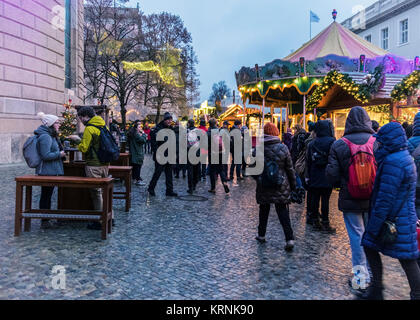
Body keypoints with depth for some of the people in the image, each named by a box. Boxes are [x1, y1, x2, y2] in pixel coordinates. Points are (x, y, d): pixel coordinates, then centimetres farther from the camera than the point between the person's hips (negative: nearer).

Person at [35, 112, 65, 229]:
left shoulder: (50, 136, 16)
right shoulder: (45, 136, -17)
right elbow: (46, 155, -24)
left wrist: (61, 152, 13)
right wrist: (59, 154, -14)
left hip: (50, 171, 10)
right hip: (47, 171, -10)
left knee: (47, 194, 16)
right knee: (46, 195, -3)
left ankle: (47, 219, 26)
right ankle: (44, 221, 5)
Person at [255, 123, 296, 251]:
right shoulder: (283, 148, -7)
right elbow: (290, 168, -1)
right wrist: (293, 183, 10)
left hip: (263, 187, 1)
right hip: (281, 187, -1)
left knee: (264, 211, 17)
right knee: (283, 213, 4)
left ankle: (261, 235, 27)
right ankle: (290, 239, -3)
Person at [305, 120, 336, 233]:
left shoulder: (312, 143, 4)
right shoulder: (331, 141, -8)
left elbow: (308, 161, 7)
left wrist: (307, 176, 12)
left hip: (314, 177, 4)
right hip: (327, 176, -4)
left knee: (314, 198, 10)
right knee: (325, 199, 0)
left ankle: (315, 220, 18)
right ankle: (325, 223, 5)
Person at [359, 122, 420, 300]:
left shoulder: (392, 163, -22)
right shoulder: (404, 157, 10)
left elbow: (385, 200, -23)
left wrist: (373, 227, -17)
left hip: (397, 221, -9)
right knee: (369, 246, 15)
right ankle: (376, 290, 27)